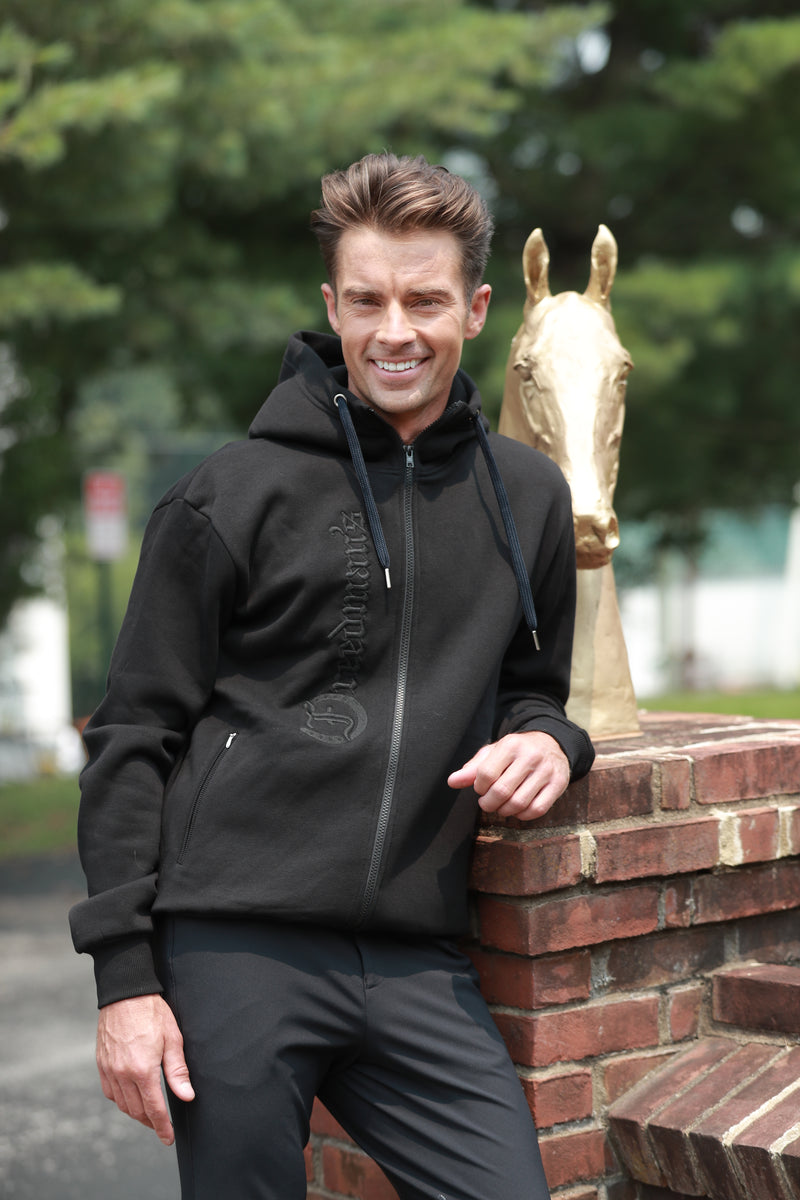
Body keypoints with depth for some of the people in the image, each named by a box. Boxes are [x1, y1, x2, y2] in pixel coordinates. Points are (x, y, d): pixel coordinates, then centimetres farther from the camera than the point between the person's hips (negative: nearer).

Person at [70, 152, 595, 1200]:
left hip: (418, 960, 4)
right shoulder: (232, 496, 0)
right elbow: (133, 739, 0)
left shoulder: (530, 498, 13)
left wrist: (548, 739, 1)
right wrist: (124, 975, -6)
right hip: (235, 953, -3)